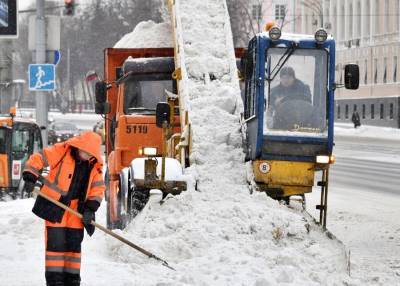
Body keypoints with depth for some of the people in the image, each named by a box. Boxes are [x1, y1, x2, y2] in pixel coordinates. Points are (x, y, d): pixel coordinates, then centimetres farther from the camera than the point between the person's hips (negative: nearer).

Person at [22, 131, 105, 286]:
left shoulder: (95, 165, 0)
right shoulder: (61, 151, -13)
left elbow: (98, 188, 4)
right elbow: (37, 159, -10)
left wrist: (90, 208, -7)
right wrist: (30, 178, -20)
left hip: (76, 209, 4)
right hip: (54, 205, -4)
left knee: (74, 243, 9)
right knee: (56, 242, -4)